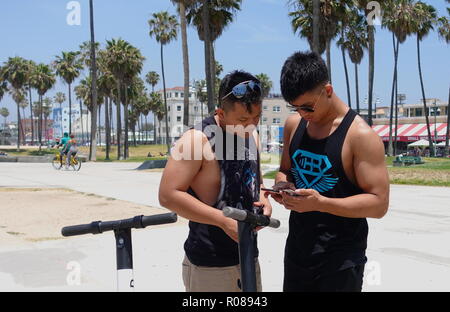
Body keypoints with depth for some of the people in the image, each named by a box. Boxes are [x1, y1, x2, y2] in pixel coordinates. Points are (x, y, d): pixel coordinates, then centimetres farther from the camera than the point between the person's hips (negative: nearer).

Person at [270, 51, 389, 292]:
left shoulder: (361, 136, -17)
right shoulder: (293, 125, 3)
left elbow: (378, 203, -19)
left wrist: (320, 203, -30)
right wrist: (283, 184, -7)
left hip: (340, 260, -6)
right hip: (297, 250, 6)